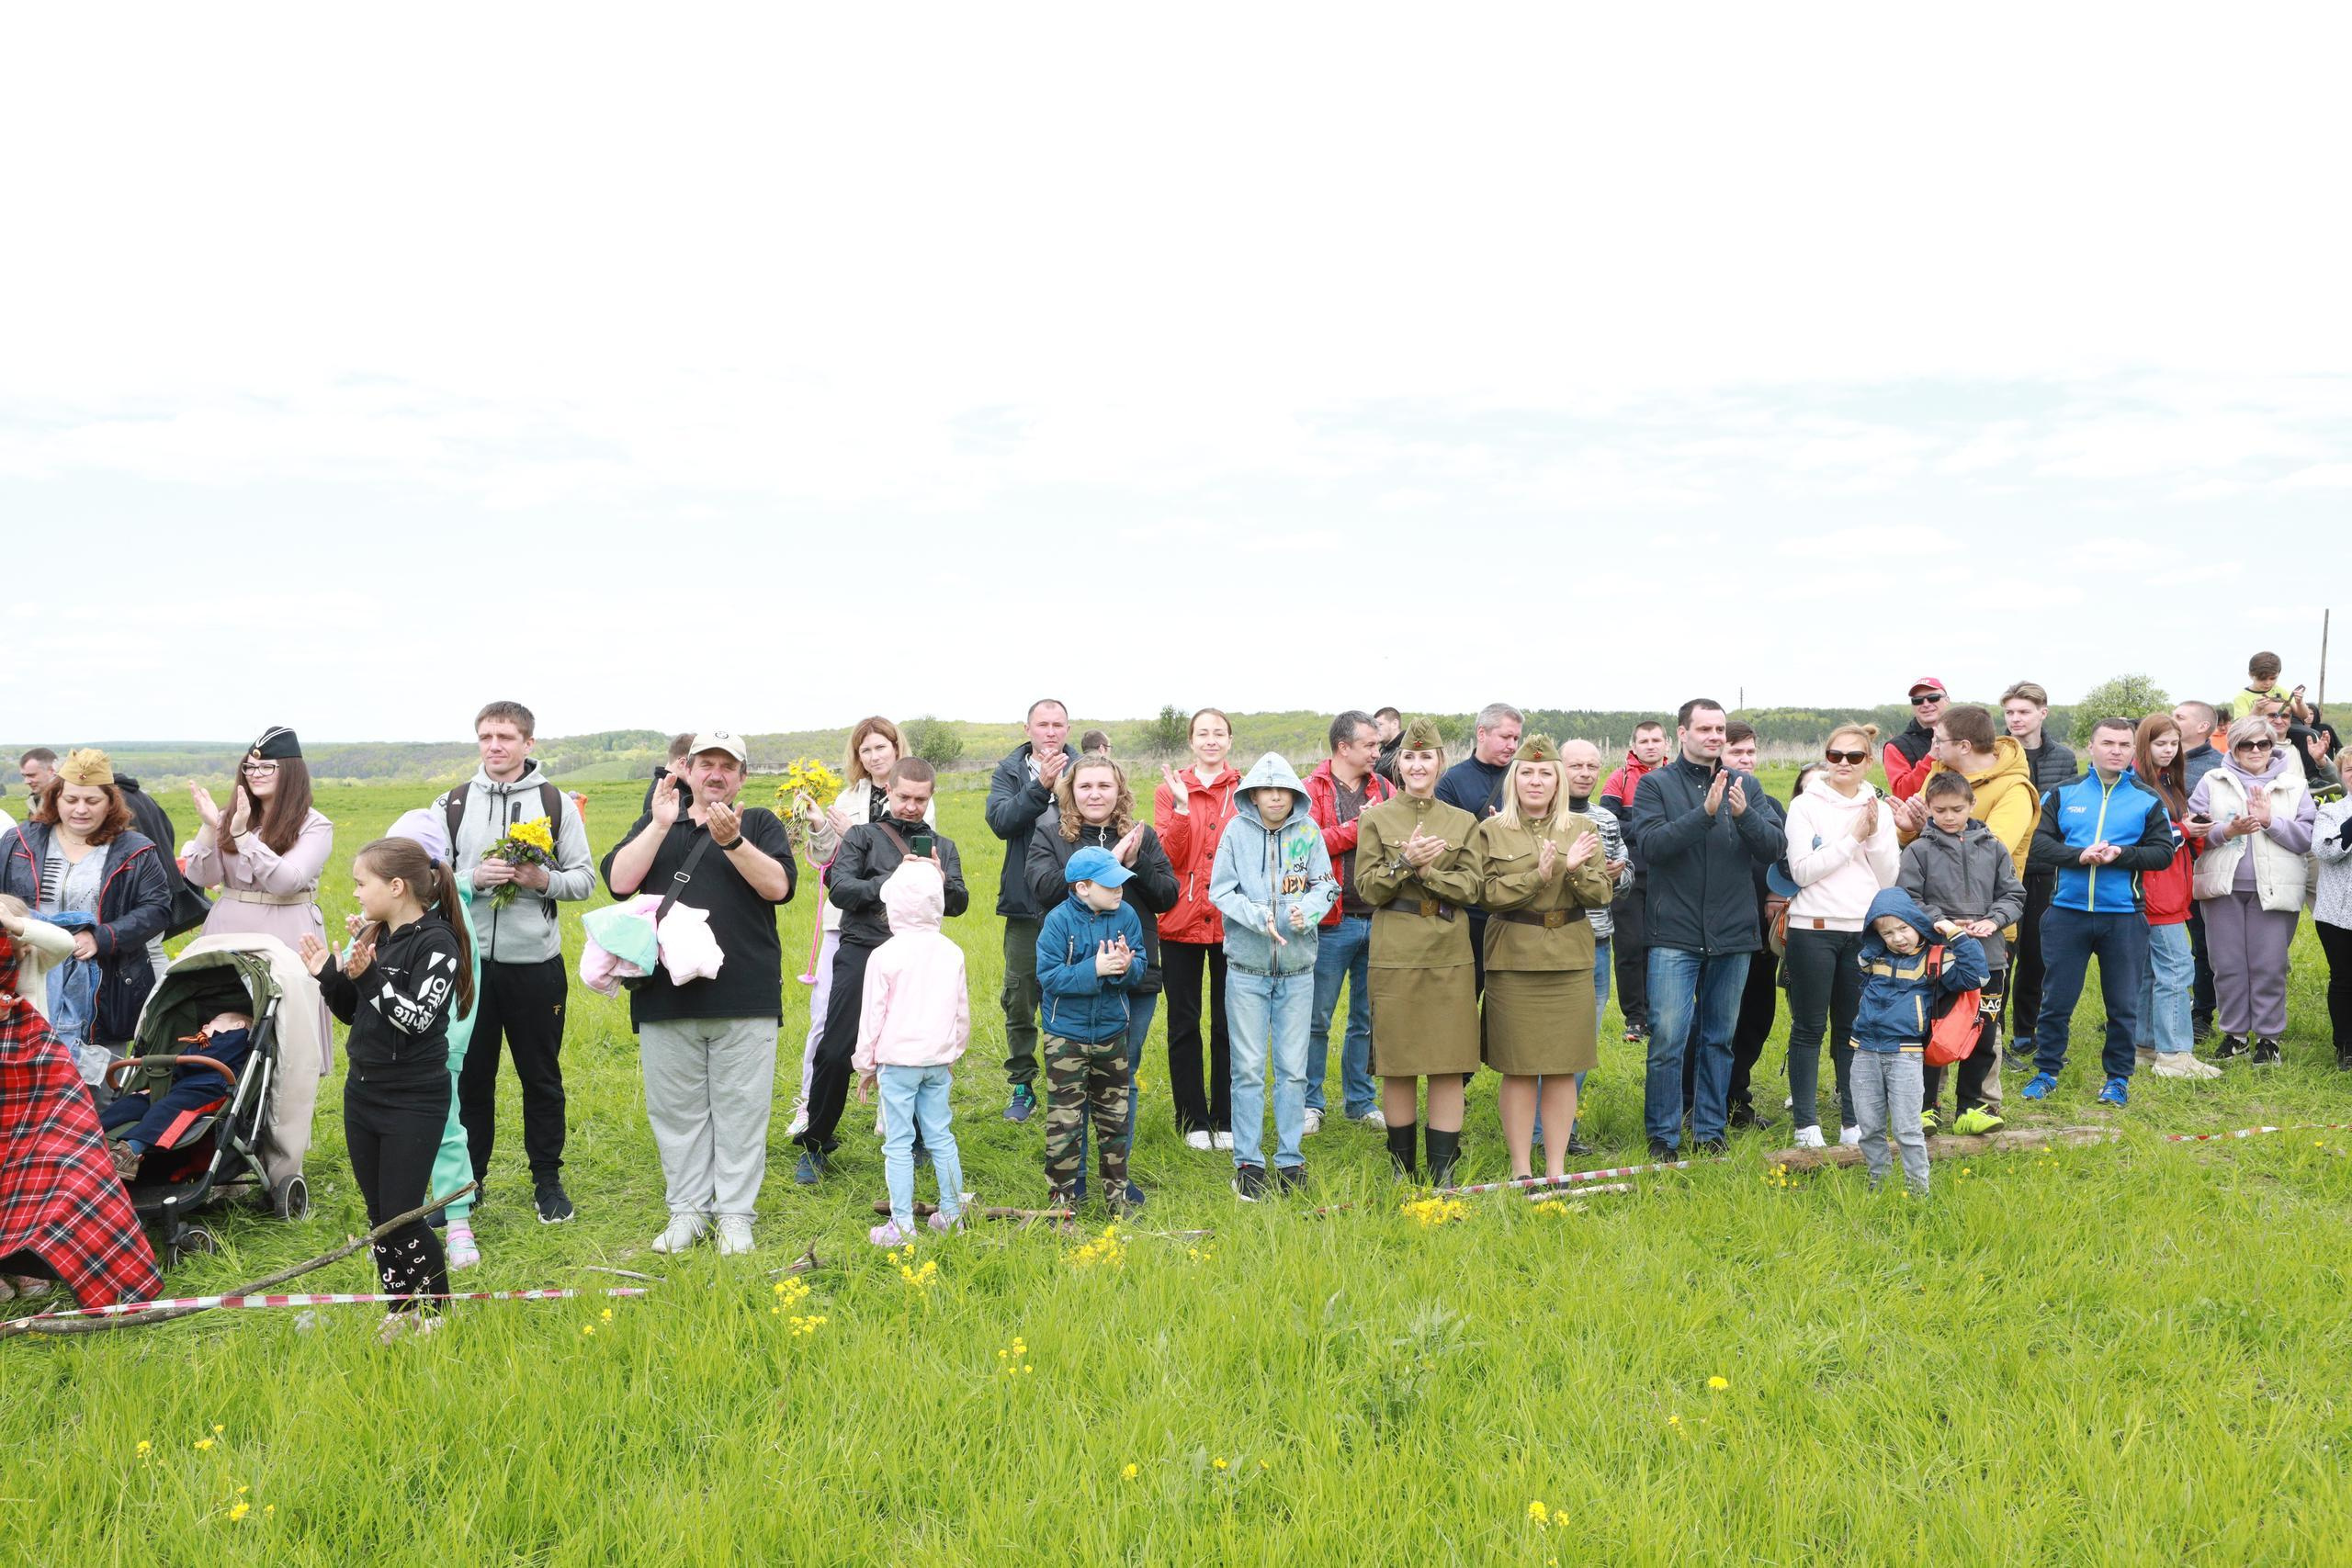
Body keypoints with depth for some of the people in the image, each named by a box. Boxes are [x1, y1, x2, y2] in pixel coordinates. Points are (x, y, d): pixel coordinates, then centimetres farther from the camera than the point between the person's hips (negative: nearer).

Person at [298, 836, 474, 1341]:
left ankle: (437, 1312, 12)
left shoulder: (437, 943, -15)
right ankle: (400, 1312, 23)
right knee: (378, 1214, 12)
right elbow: (353, 1013, 14)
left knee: (402, 1217, -4)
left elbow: (417, 1018, -22)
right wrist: (329, 976, -2)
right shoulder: (371, 937, 7)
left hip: (415, 1101, -7)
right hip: (363, 1092, 8)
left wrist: (370, 976, -29)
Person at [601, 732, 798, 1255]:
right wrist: (660, 825, -8)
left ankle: (735, 1214, 10)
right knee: (676, 1109, 6)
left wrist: (732, 840, -17)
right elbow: (619, 881, -1)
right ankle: (687, 1211, 18)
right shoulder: (654, 825, 16)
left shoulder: (760, 824, 11)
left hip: (745, 998, -1)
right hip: (666, 996, 2)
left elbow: (779, 886, -6)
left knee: (741, 1109, 2)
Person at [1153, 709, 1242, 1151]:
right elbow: (1168, 857, -9)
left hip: (1232, 922, 0)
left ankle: (1226, 1120, 17)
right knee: (1184, 1023, 6)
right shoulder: (1169, 791, 3)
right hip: (1182, 920, 0)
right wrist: (1181, 808, -19)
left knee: (1229, 1024, 6)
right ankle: (1193, 1120, 17)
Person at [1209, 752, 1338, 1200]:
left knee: (1293, 1069, 7)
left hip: (1297, 968, 2)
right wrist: (1259, 917, -20)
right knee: (1248, 1068, 3)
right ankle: (1248, 1161, 12)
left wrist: (1307, 909, -19)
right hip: (1247, 968, -1)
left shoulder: (1308, 830, 0)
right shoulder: (1237, 831, -4)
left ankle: (1290, 1159, 18)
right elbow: (1221, 891, -5)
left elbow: (1326, 886, 1)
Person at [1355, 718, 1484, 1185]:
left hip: (1449, 954, 2)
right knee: (1397, 1065, 3)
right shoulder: (1376, 819, 4)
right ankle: (1402, 1171, 16)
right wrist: (1406, 861, -18)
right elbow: (1368, 889, -1)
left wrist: (1427, 870, -14)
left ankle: (1443, 1174, 7)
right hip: (1395, 954, -1)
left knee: (1449, 1064, 0)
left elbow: (1472, 887, 0)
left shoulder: (1463, 822, 9)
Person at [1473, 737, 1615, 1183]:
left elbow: (1603, 895, 3)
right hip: (1513, 958, -2)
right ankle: (1521, 1168, 10)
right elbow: (1487, 893, -7)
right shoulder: (1491, 832, 3)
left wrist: (1575, 870, -16)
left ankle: (1557, 1168, 13)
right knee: (1518, 1068, 0)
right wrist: (1538, 876, -18)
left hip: (1570, 960, 2)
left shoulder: (1583, 830, 9)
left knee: (1563, 1069, 4)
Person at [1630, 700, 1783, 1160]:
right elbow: (1649, 846, -14)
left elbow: (1774, 848, -1)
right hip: (1675, 936, -3)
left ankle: (1710, 1130, 22)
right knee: (1668, 1040, -5)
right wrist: (1704, 814, -23)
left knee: (1720, 1039, 11)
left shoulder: (1746, 786, 8)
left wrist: (1744, 815, -19)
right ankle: (1662, 1135, 7)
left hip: (1733, 933, 3)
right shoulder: (1656, 785, -1)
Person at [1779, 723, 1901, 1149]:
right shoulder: (1805, 806, -2)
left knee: (1854, 1029, 9)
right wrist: (1853, 838, -11)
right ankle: (1807, 1122, 8)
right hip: (1814, 927, -3)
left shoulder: (1879, 810, 9)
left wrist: (1875, 835, -9)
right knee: (1809, 1028, 2)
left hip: (1864, 930, 3)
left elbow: (1889, 878, 5)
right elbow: (1802, 871, -11)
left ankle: (1853, 1120, 17)